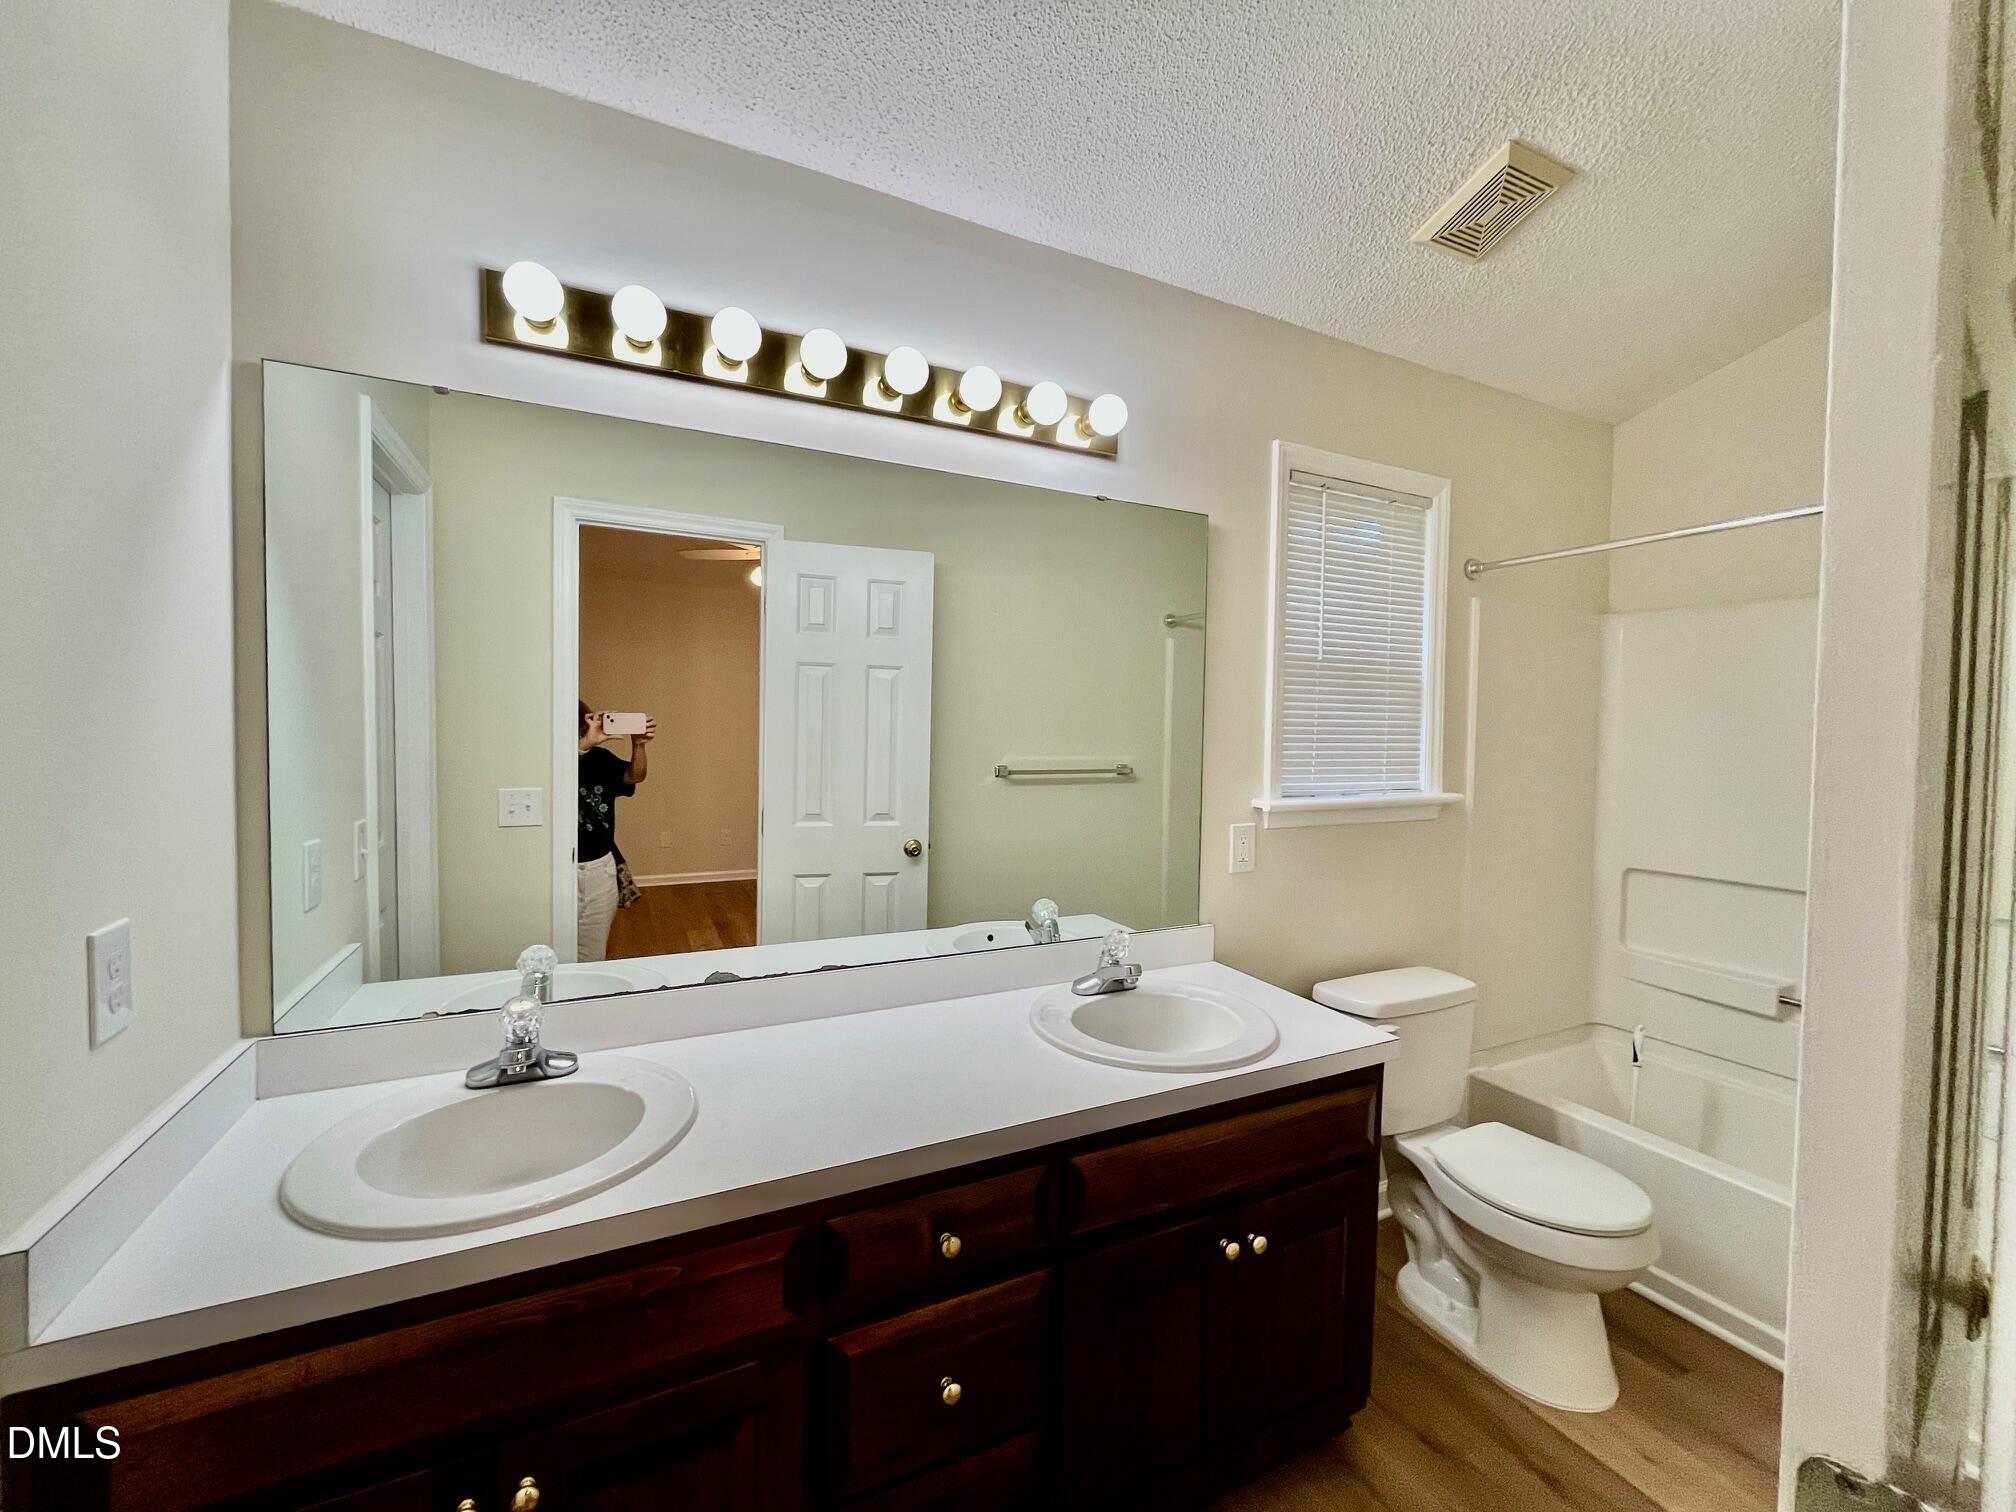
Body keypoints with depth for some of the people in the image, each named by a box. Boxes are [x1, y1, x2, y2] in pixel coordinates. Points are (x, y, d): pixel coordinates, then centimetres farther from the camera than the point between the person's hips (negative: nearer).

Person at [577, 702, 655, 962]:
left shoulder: (599, 757, 2)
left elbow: (634, 776, -11)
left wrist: (639, 744, -28)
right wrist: (585, 744, -42)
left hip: (600, 866, 4)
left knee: (595, 952, 15)